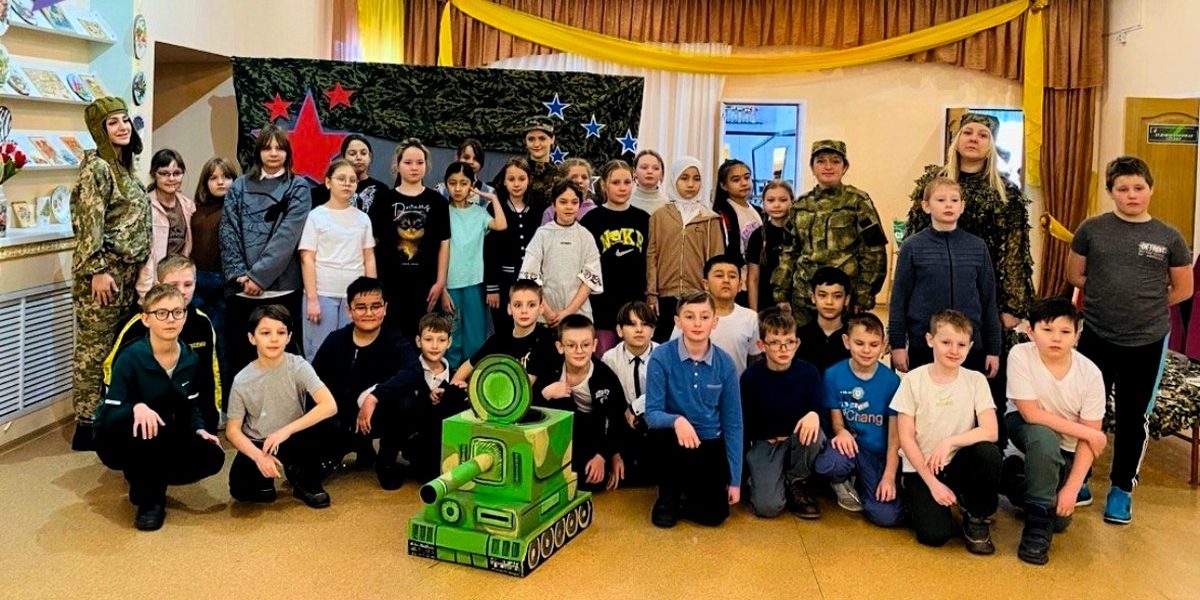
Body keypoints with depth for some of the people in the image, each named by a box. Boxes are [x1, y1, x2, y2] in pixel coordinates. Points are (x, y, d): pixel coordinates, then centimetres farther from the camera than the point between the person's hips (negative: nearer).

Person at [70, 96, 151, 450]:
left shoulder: (123, 165, 15)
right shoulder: (96, 166, -11)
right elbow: (90, 224, -17)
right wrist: (98, 270, -20)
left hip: (127, 270, 8)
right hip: (103, 269, -8)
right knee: (95, 349, -2)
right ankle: (86, 427, 6)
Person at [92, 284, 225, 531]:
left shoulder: (190, 358, -5)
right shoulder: (131, 358, -21)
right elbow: (109, 414, -24)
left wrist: (199, 429, -10)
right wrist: (137, 407, -44)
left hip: (161, 442, 4)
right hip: (117, 441, -4)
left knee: (211, 456, -21)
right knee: (142, 423, -39)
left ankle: (151, 482, 7)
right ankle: (147, 498, -16)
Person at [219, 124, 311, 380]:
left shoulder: (298, 188, 5)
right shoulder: (240, 186, 12)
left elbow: (287, 236, -6)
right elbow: (229, 233, 5)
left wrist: (259, 275, -13)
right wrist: (239, 273, -9)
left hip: (281, 286, -2)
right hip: (241, 287, 2)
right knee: (239, 354, 6)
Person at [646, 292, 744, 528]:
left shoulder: (725, 363, -9)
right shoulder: (661, 357, -16)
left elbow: (732, 423, -3)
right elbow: (652, 414, -16)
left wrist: (735, 480, -3)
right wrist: (677, 420, -40)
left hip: (710, 443, 1)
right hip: (673, 441, -1)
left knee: (713, 515, -13)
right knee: (668, 436, -36)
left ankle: (685, 493, 25)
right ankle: (668, 495, -4)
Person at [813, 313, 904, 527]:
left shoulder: (891, 381, -6)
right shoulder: (833, 374, -4)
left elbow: (894, 433, -3)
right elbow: (836, 420, 2)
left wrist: (889, 476, -9)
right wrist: (842, 432, -23)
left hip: (880, 455, 0)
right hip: (851, 447, 0)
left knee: (886, 516, -20)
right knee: (827, 464, -38)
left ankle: (860, 483, 15)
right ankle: (843, 483, 2)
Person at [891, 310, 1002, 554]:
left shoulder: (976, 380, -3)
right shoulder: (913, 380, -8)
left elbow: (990, 431, -13)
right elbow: (906, 438, -7)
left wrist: (949, 442, -26)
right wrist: (932, 482, -12)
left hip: (958, 464, 3)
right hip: (921, 469, -3)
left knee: (989, 452, -29)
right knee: (935, 534, -24)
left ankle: (977, 517, -3)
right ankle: (917, 498, 12)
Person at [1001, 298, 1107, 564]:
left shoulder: (1090, 373, -21)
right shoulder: (1020, 356, -24)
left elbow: (1088, 439, -17)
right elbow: (1031, 414, -25)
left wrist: (1072, 487, -22)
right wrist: (1088, 433, -23)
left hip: (1068, 449, 2)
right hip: (1024, 427, -2)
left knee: (1060, 518, -7)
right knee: (1043, 436, -37)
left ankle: (1020, 477, 24)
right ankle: (1037, 523, -19)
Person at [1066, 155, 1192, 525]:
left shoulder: (1169, 237, 0)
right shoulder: (1092, 229, -1)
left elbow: (1183, 289, 8)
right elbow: (1075, 275, 8)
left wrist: (1146, 305, 5)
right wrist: (1108, 297, 2)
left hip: (1148, 343, 0)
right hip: (1097, 338, 0)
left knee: (1134, 417, 10)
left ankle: (1122, 488, 25)